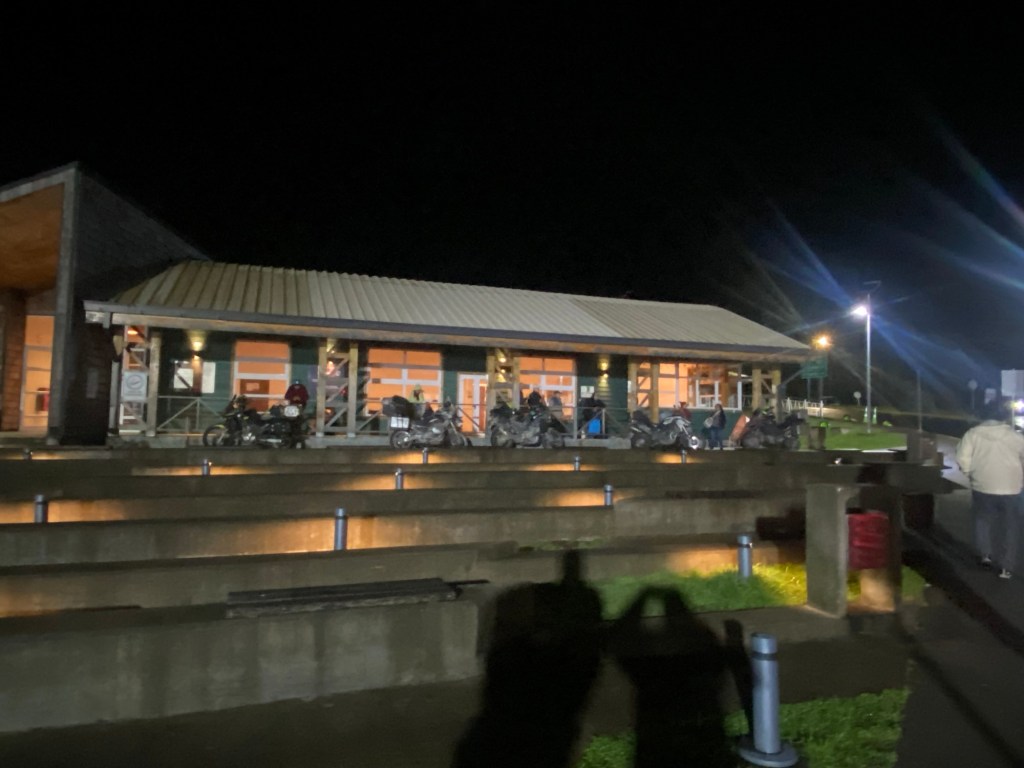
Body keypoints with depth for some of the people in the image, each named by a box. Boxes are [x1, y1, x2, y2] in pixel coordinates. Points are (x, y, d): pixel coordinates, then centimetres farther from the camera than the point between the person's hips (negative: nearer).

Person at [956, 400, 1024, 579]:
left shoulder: (973, 433, -5)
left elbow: (962, 459, -8)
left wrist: (970, 474, 9)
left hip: (982, 487, 0)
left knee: (983, 520, 23)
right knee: (1009, 528, 10)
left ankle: (986, 553, 18)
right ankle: (1006, 567, 12)